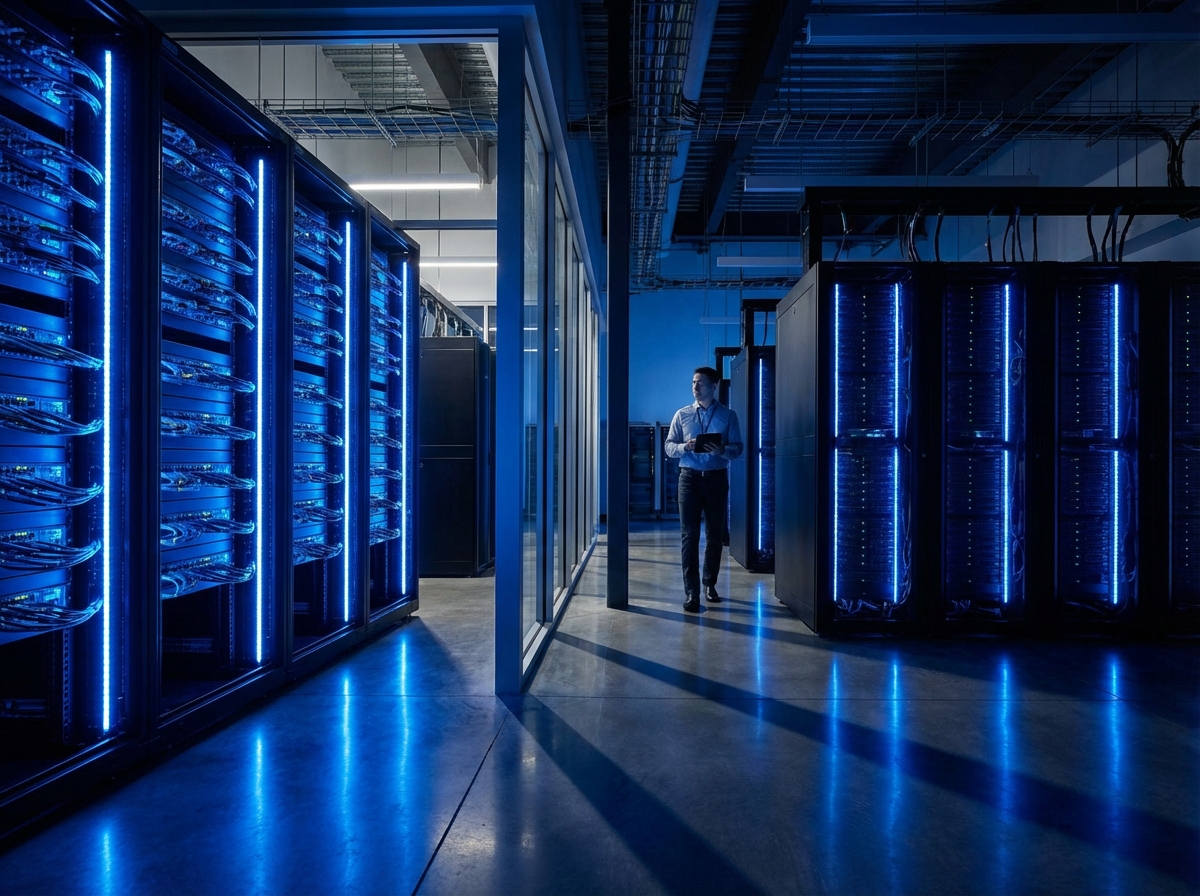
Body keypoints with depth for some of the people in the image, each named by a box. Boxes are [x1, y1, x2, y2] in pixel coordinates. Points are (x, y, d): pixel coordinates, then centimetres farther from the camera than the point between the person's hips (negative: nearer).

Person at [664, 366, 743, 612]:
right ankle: (691, 592, -4)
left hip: (716, 478, 0)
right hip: (690, 477, 0)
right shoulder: (682, 414, 6)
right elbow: (669, 446, 4)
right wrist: (685, 447, -17)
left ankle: (710, 584, 26)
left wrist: (722, 450, -21)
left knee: (715, 535, 9)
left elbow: (737, 449, 0)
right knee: (689, 536, -5)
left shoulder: (728, 415, 3)